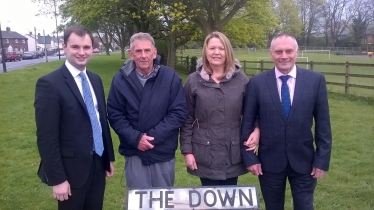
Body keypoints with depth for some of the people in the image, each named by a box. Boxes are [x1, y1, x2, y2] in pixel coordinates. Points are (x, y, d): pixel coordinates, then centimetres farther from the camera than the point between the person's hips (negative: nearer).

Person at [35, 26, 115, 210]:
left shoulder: (95, 80, 7)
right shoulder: (49, 84, -16)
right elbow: (46, 138, -17)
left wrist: (109, 157, 13)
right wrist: (57, 179, -16)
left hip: (98, 165, 6)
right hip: (72, 170, -6)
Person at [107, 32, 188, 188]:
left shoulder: (170, 77, -6)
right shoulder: (121, 79, -4)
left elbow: (179, 112, -7)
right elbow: (114, 115, -2)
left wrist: (154, 135, -15)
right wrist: (135, 137, -15)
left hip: (163, 152, 0)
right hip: (134, 153, 0)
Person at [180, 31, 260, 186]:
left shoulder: (241, 78, 0)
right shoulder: (194, 80, -3)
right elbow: (187, 119, 0)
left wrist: (257, 129, -10)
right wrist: (187, 150, -3)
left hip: (233, 153, 1)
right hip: (205, 153, -1)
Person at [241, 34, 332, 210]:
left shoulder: (316, 80, -4)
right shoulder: (256, 83, -6)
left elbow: (323, 123, -1)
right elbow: (247, 123, -2)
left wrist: (322, 159, -3)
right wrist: (249, 157, -5)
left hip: (304, 160, 0)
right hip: (269, 161, 0)